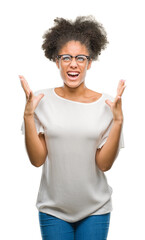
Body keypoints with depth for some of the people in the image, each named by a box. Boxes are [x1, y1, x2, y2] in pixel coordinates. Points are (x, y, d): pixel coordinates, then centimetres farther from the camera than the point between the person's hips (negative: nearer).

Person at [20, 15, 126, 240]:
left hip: (95, 209, 0)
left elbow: (104, 164, -7)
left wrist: (118, 120, -17)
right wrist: (28, 114, -16)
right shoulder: (42, 100, -5)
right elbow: (37, 159, -7)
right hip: (53, 209, 0)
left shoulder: (106, 104, -5)